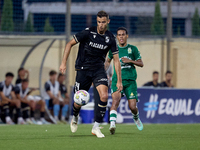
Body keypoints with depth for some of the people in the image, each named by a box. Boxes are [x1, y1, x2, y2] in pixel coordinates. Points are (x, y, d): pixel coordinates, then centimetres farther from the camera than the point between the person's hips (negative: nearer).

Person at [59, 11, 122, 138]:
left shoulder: (110, 38, -3)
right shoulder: (88, 32, -12)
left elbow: (116, 60, 3)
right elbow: (70, 44, -4)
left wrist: (119, 81, 0)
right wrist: (64, 63, -10)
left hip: (99, 69, 2)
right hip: (83, 69, -2)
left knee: (104, 96, -20)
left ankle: (96, 127, -9)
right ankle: (75, 118, 39)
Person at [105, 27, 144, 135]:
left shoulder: (133, 49, 6)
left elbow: (141, 64, 7)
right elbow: (108, 61, 28)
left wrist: (130, 61, -10)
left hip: (130, 81, 0)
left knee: (132, 107, -5)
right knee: (116, 99, -28)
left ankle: (136, 118, 32)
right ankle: (112, 124, -39)